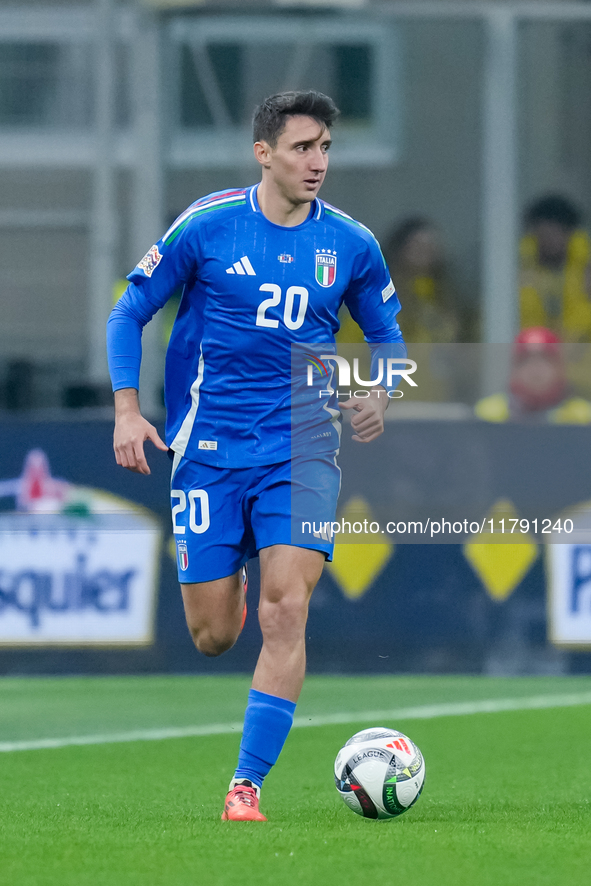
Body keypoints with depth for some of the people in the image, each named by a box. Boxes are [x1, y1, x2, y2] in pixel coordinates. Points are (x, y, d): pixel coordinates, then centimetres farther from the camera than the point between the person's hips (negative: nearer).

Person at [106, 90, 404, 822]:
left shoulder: (350, 244, 1)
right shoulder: (206, 226, -5)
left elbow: (386, 335, 16)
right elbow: (128, 314, 3)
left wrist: (379, 394, -5)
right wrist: (127, 411, -9)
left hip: (301, 448, 1)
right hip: (210, 451, -1)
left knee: (286, 610, -17)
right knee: (212, 637, 1)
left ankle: (247, 783, -11)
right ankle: (221, 587, 41)